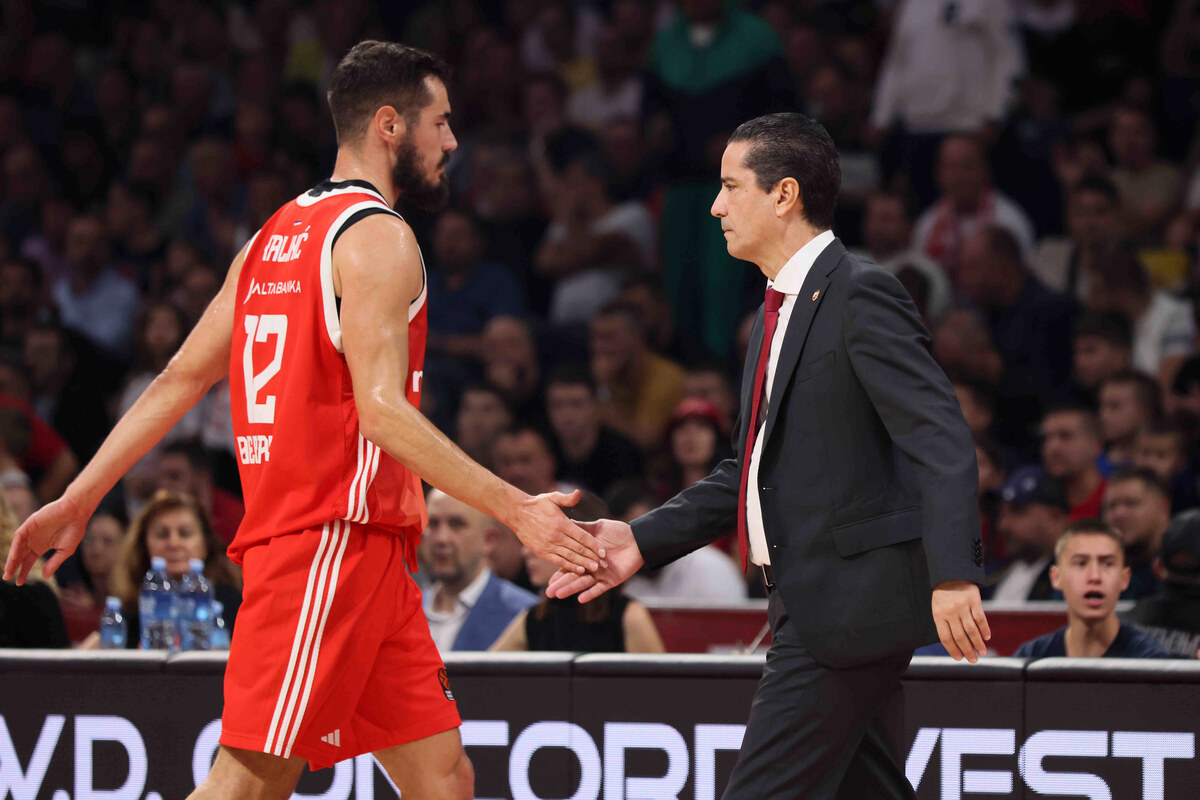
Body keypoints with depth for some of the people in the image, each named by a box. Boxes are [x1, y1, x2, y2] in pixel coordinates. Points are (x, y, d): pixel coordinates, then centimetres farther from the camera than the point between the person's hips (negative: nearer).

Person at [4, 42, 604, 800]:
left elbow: (181, 380, 17)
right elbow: (380, 407, -20)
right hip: (333, 541, -10)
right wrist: (516, 509, -21)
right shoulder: (377, 237, -9)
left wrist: (79, 498, 19)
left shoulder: (277, 236, 18)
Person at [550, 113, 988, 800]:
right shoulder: (781, 311, 19)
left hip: (851, 601, -10)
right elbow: (754, 469, 24)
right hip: (812, 605, 10)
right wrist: (643, 541, 14)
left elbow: (940, 440, -21)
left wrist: (952, 575, -32)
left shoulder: (862, 297, -12)